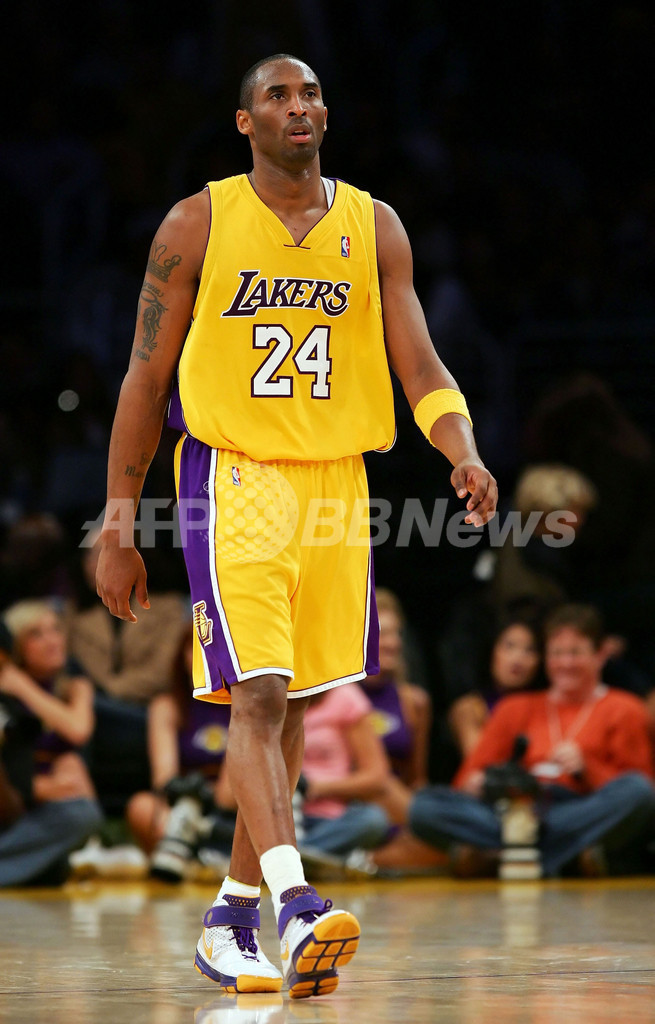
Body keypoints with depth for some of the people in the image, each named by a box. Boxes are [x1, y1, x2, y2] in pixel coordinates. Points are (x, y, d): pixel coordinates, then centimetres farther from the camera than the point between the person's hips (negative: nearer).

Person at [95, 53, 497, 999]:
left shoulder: (374, 228, 8)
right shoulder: (198, 226, 0)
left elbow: (420, 365, 3)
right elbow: (146, 378, 3)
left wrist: (465, 456, -18)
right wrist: (119, 526, 0)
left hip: (336, 485, 4)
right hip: (234, 477, -4)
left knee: (291, 708, 9)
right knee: (257, 697, -17)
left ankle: (231, 920, 20)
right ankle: (297, 909, -29)